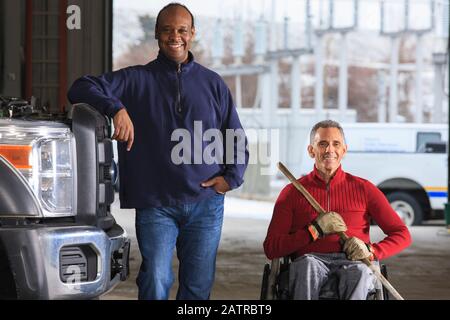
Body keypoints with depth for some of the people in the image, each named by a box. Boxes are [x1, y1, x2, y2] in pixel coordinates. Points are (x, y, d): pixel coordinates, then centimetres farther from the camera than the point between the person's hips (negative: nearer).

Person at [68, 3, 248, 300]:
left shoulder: (213, 83, 13)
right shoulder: (137, 79, 6)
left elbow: (238, 139, 19)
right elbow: (81, 88, -5)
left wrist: (232, 177, 3)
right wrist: (116, 108, -23)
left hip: (206, 203, 2)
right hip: (155, 205, -2)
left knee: (198, 285, 5)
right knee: (156, 281, -13)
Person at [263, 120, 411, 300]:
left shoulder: (363, 189, 19)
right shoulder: (293, 192, 17)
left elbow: (402, 235, 15)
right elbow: (270, 249, 7)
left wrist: (371, 250, -6)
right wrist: (315, 230, -4)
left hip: (353, 263, 0)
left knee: (359, 272, -37)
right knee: (308, 263, -37)